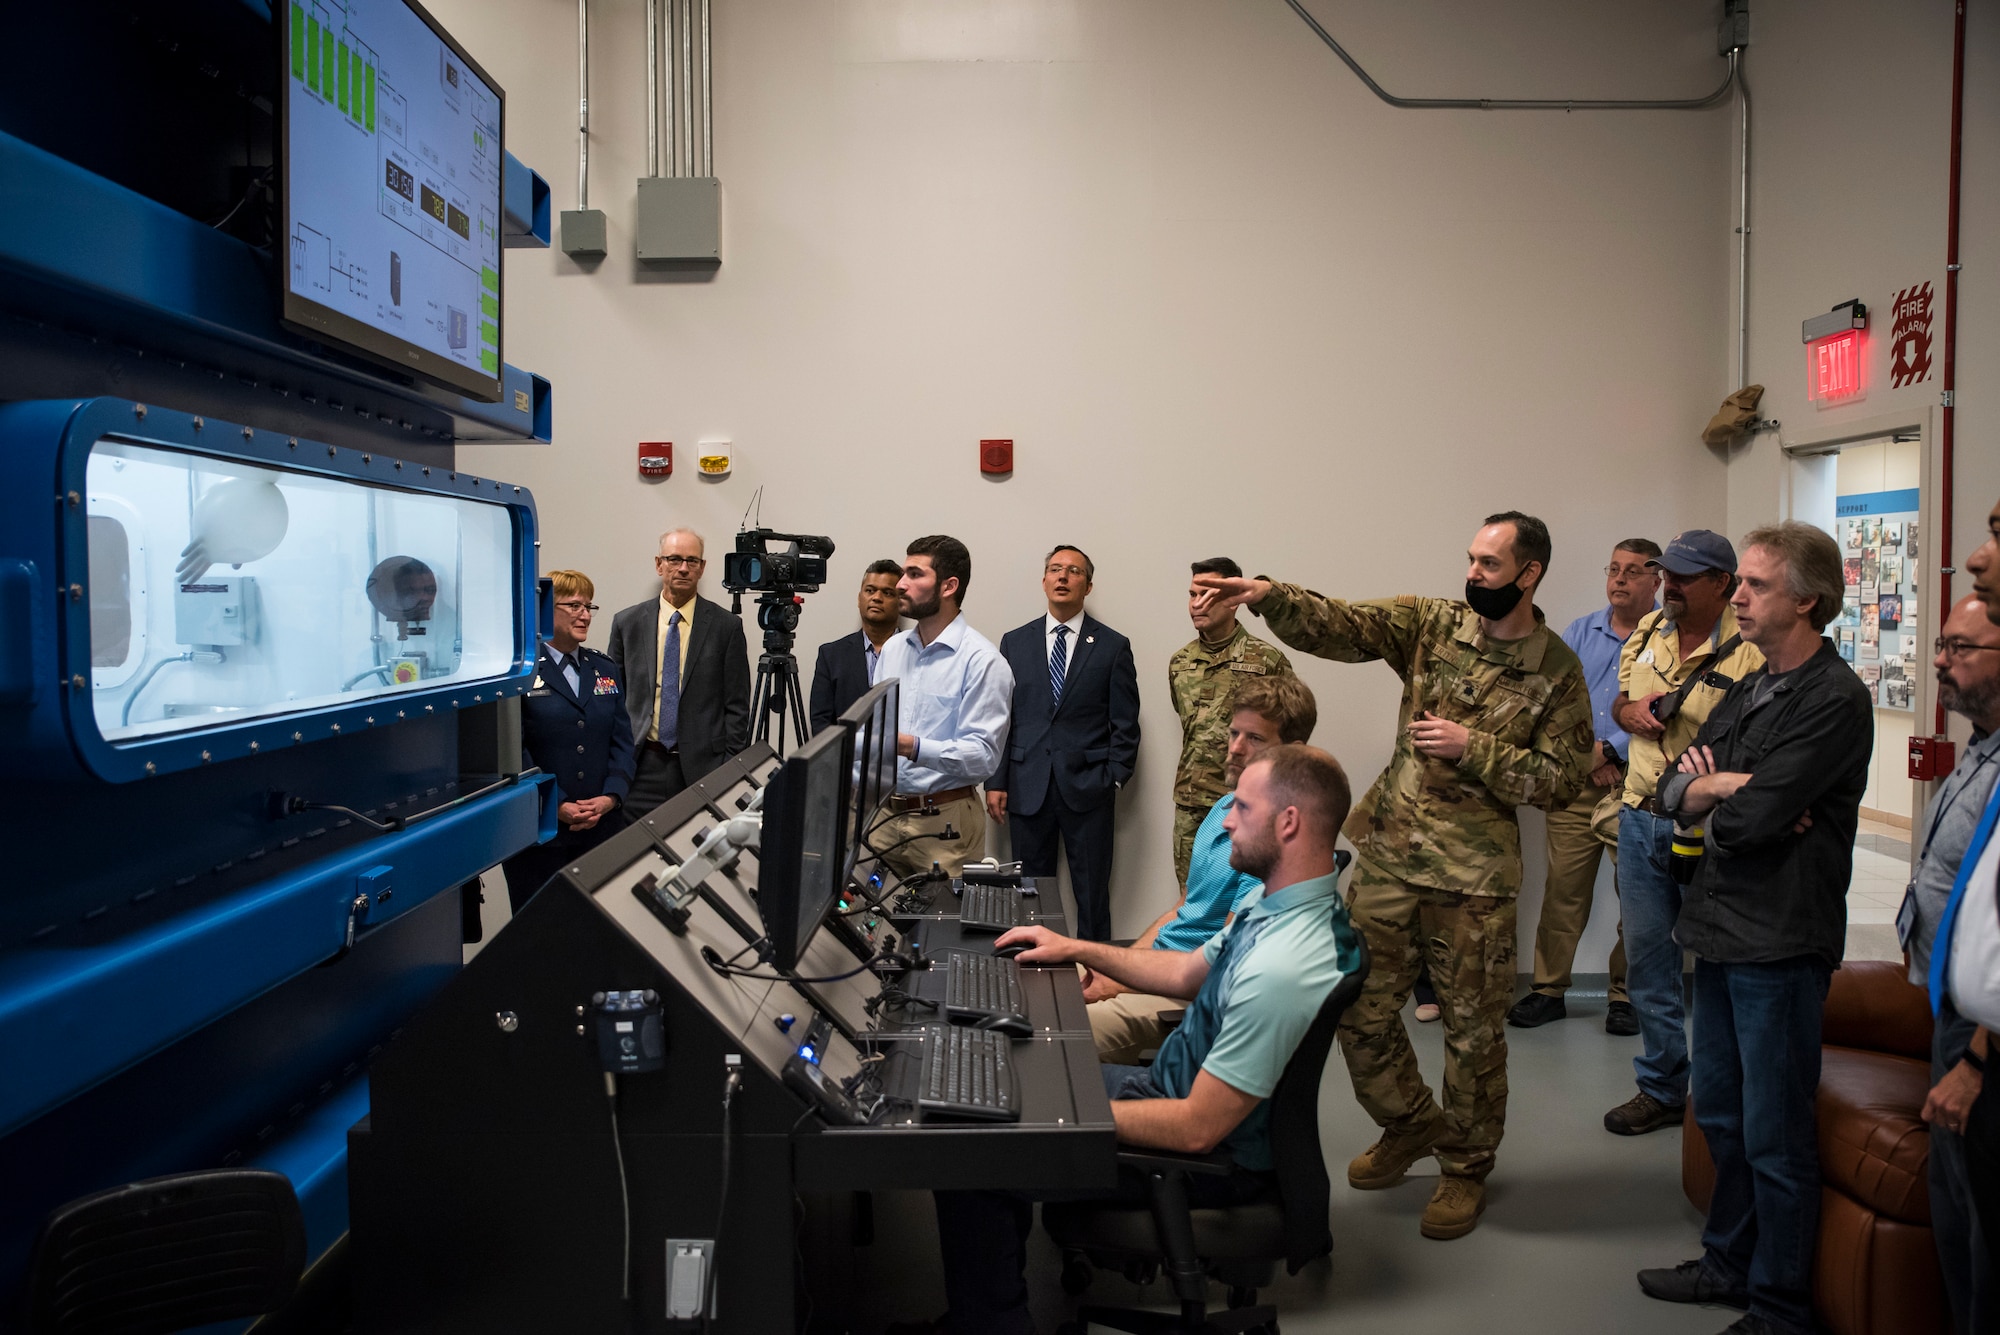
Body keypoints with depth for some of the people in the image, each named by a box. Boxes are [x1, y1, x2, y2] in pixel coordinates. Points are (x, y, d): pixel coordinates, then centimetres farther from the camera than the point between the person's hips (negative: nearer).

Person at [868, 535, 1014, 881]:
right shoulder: (893, 648, 11)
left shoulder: (982, 660, -12)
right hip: (884, 813, 6)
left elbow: (983, 755, -18)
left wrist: (910, 746, -28)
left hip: (945, 822, -6)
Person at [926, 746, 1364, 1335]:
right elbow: (1187, 973, 14)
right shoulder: (1281, 904, -2)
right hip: (1177, 1084, 10)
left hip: (1212, 1157, -10)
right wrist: (1077, 948, 10)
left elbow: (1196, 1128, -30)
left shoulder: (1280, 968, -34)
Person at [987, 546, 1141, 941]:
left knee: (1092, 893, 3)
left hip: (1088, 789, -1)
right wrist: (995, 781, 1)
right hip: (1028, 787, 2)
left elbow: (1125, 724, 3)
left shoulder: (1113, 646, 5)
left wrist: (1113, 779, -6)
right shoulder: (1014, 642, 10)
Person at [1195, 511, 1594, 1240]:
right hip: (1389, 855, 3)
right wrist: (1267, 595, -28)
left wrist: (1474, 748, -17)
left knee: (1473, 1027, 9)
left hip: (1475, 877, -3)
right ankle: (1411, 1124, 37)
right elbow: (1339, 626, -11)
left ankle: (1466, 1166, 31)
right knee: (1361, 1007, 11)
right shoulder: (1430, 621, 1)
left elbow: (1561, 780, -6)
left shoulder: (1558, 671, -4)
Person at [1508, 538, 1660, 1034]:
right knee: (1563, 887, 3)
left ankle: (1626, 994, 16)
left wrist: (1609, 750, -14)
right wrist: (1587, 757, -7)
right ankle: (1548, 989, 12)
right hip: (1576, 782, 3)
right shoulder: (1578, 632, 13)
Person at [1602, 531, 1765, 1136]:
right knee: (1646, 958, 14)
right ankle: (1661, 1088, 28)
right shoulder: (1648, 631, 8)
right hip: (1640, 819, 7)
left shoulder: (1750, 652, -15)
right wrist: (1632, 712, -2)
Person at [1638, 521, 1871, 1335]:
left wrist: (1711, 797, -2)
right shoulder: (1750, 690, 12)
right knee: (1719, 1112, 19)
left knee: (1774, 1134, 4)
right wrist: (1731, 789, -13)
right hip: (1721, 930, 8)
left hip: (1780, 942, -8)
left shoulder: (1835, 701, -15)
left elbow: (1746, 818, -22)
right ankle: (1729, 1264, 35)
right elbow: (1676, 788, 7)